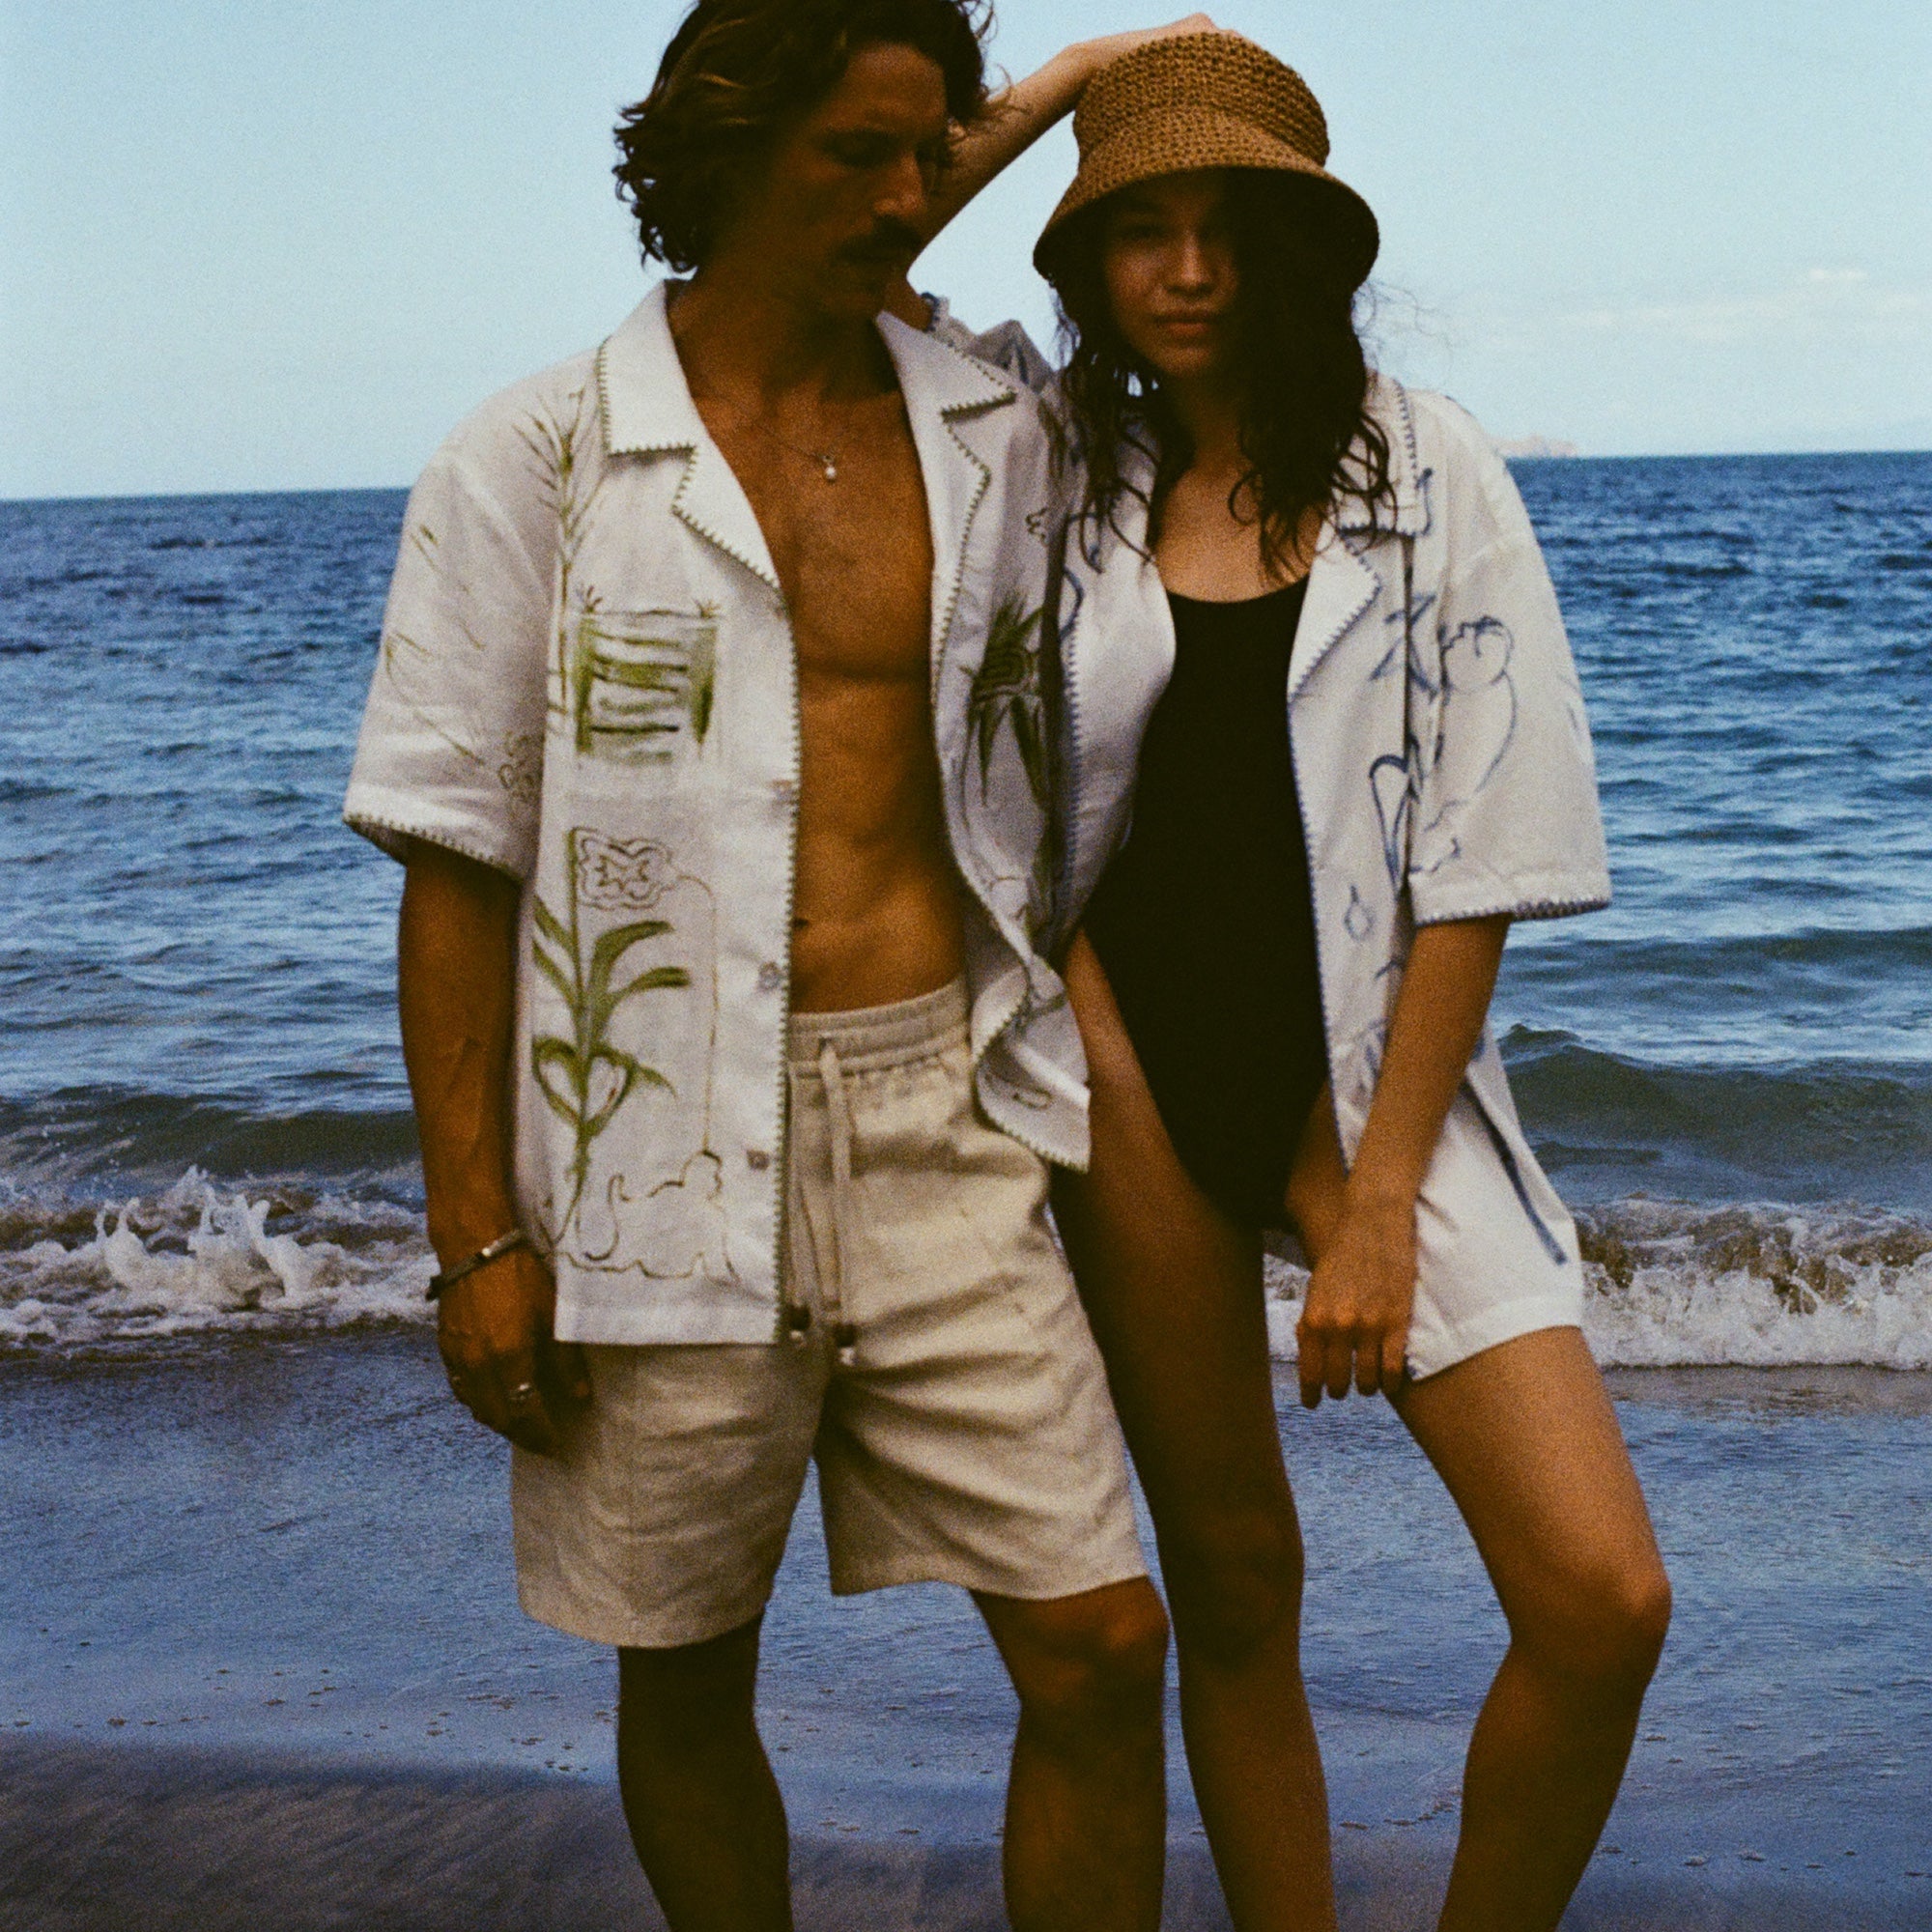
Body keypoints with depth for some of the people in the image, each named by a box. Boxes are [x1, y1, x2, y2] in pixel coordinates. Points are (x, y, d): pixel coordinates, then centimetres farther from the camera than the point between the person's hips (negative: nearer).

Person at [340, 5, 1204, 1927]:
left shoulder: (991, 437, 7)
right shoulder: (540, 461, -3)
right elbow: (455, 862, -3)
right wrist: (477, 1234, -7)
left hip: (940, 1121, 3)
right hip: (669, 1156, -2)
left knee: (1100, 1643, 1)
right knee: (685, 1677, 12)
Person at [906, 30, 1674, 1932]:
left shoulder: (1422, 465, -1)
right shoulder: (1056, 453, 5)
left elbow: (1476, 860, -5)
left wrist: (1378, 1199, -9)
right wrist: (1047, 92, 0)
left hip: (1378, 1064, -1)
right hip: (1135, 1069, 1)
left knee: (1602, 1598, -11)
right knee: (1234, 1585, 9)